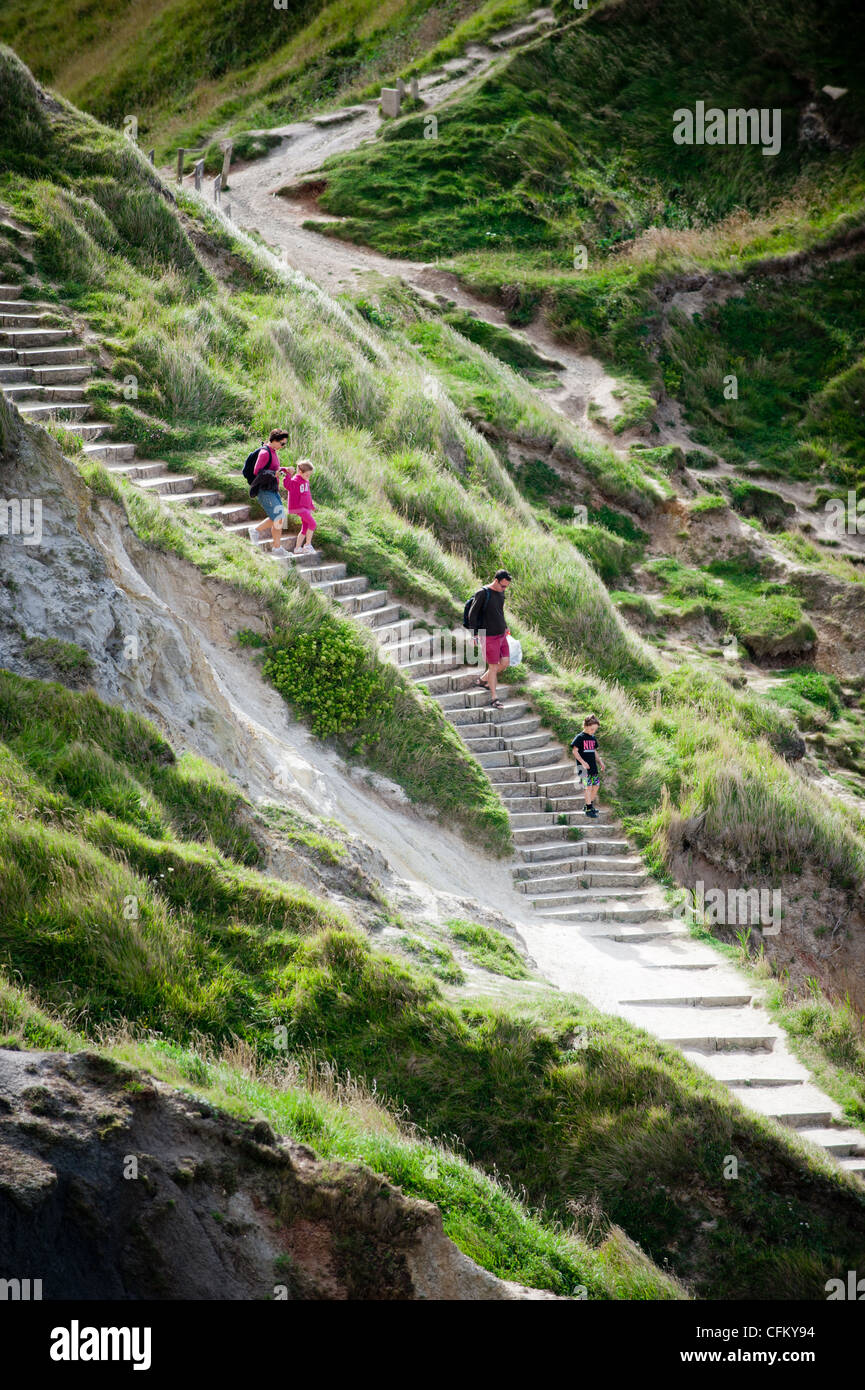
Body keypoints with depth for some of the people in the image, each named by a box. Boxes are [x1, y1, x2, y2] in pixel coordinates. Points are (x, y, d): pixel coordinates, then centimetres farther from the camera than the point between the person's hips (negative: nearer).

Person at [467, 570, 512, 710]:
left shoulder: (501, 592, 5)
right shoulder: (483, 593, -16)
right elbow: (472, 614, -12)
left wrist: (505, 626, 21)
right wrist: (474, 634, -15)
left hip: (501, 634, 7)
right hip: (489, 637, -7)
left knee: (505, 663, 7)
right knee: (493, 666, -2)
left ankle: (482, 680, 29)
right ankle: (494, 699, 8)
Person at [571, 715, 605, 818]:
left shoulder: (593, 738, 14)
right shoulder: (580, 737, -8)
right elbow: (574, 750, -12)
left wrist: (601, 762, 16)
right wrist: (583, 762, -20)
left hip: (593, 767, 7)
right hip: (584, 767, -7)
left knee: (596, 785, 8)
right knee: (588, 786, -9)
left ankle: (590, 805, 23)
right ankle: (588, 809, -6)